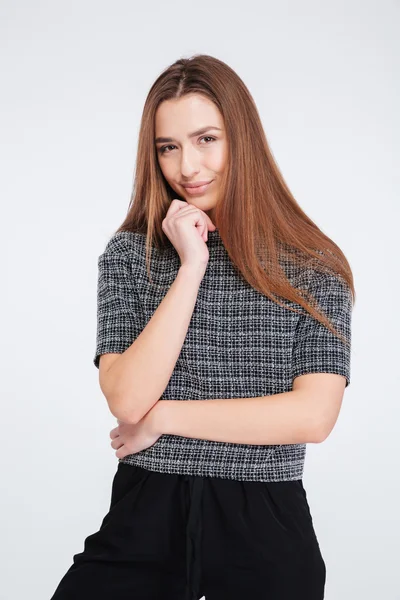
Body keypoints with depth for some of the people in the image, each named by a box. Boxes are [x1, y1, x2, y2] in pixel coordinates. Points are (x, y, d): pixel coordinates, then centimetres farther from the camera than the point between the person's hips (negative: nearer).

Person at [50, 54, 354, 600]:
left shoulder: (316, 267, -2)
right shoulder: (127, 255, 2)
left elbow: (314, 416, -12)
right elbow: (127, 402, -10)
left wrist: (163, 417, -10)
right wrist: (191, 266, -13)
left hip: (264, 525, -1)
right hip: (144, 515, 1)